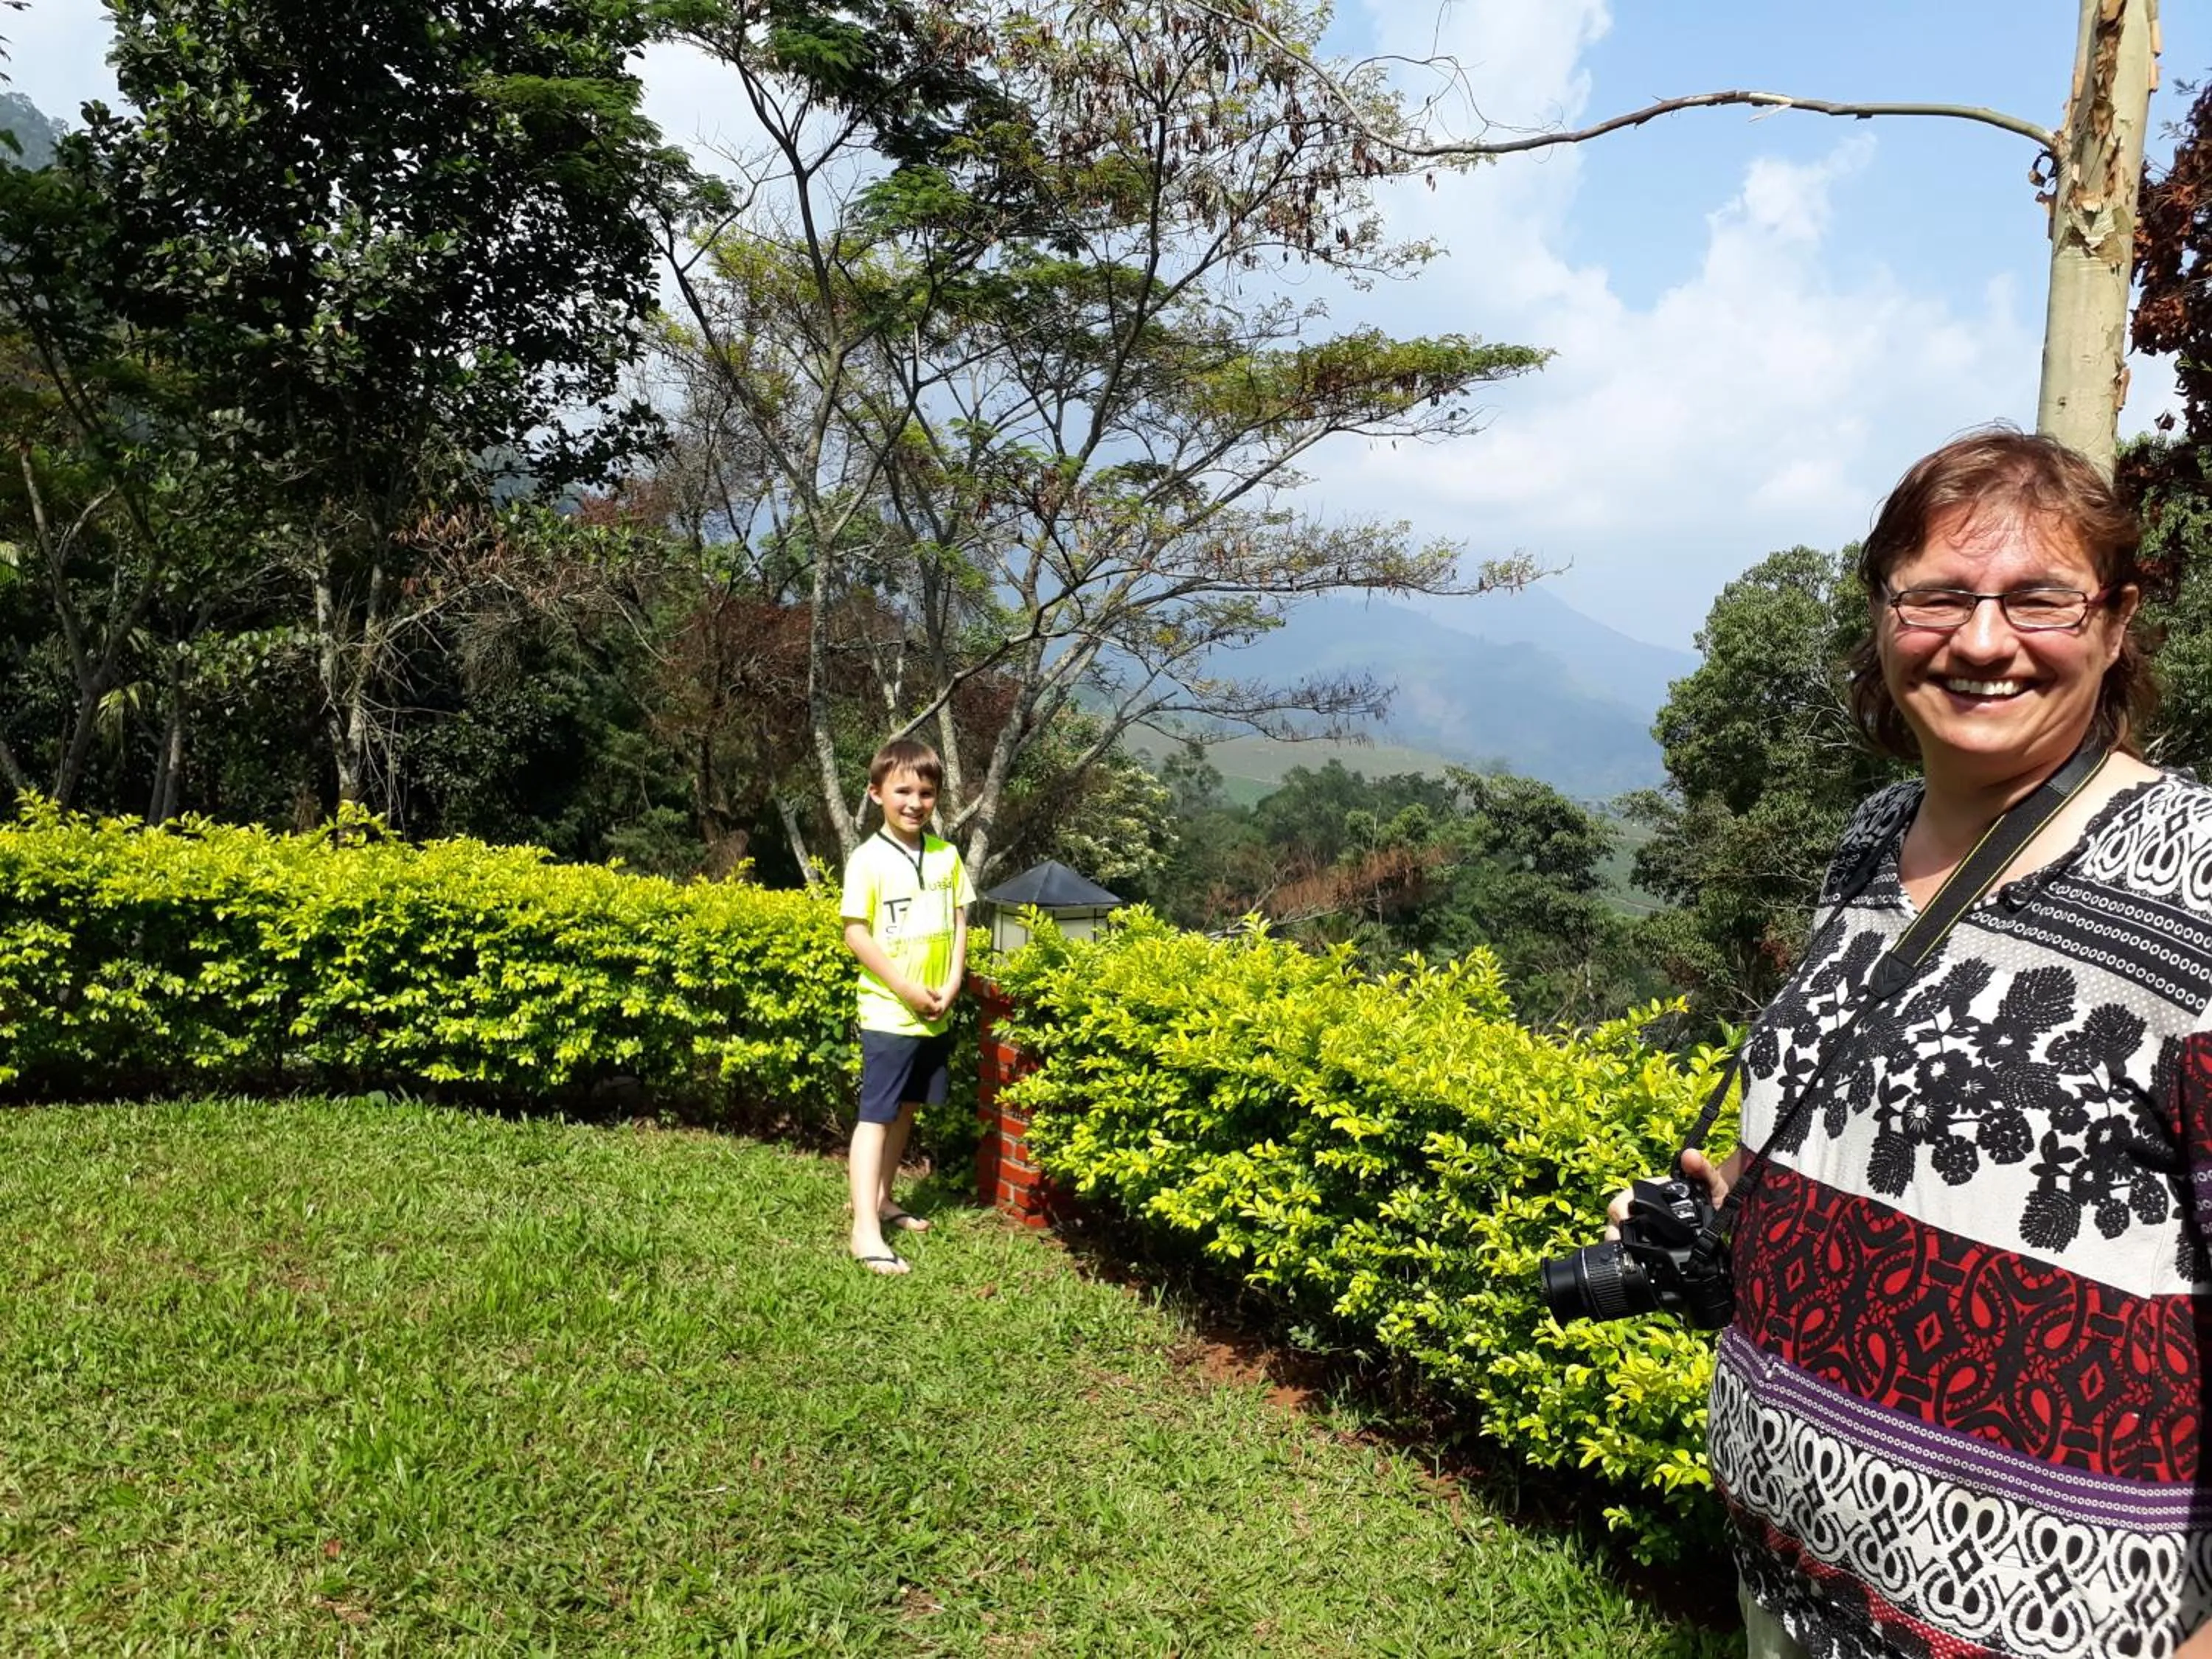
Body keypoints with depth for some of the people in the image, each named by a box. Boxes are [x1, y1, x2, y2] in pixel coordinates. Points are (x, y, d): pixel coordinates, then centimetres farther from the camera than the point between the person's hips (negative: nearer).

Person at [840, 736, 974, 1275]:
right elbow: (855, 934, -12)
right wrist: (908, 990, -14)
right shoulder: (868, 859, -11)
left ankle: (882, 1197, 31)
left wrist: (951, 988, -4)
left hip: (937, 1014, 6)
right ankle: (865, 1231, -5)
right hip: (889, 1013, -6)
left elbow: (959, 924, 9)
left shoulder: (946, 856, 4)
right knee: (876, 1115, -5)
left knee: (906, 1109, 16)